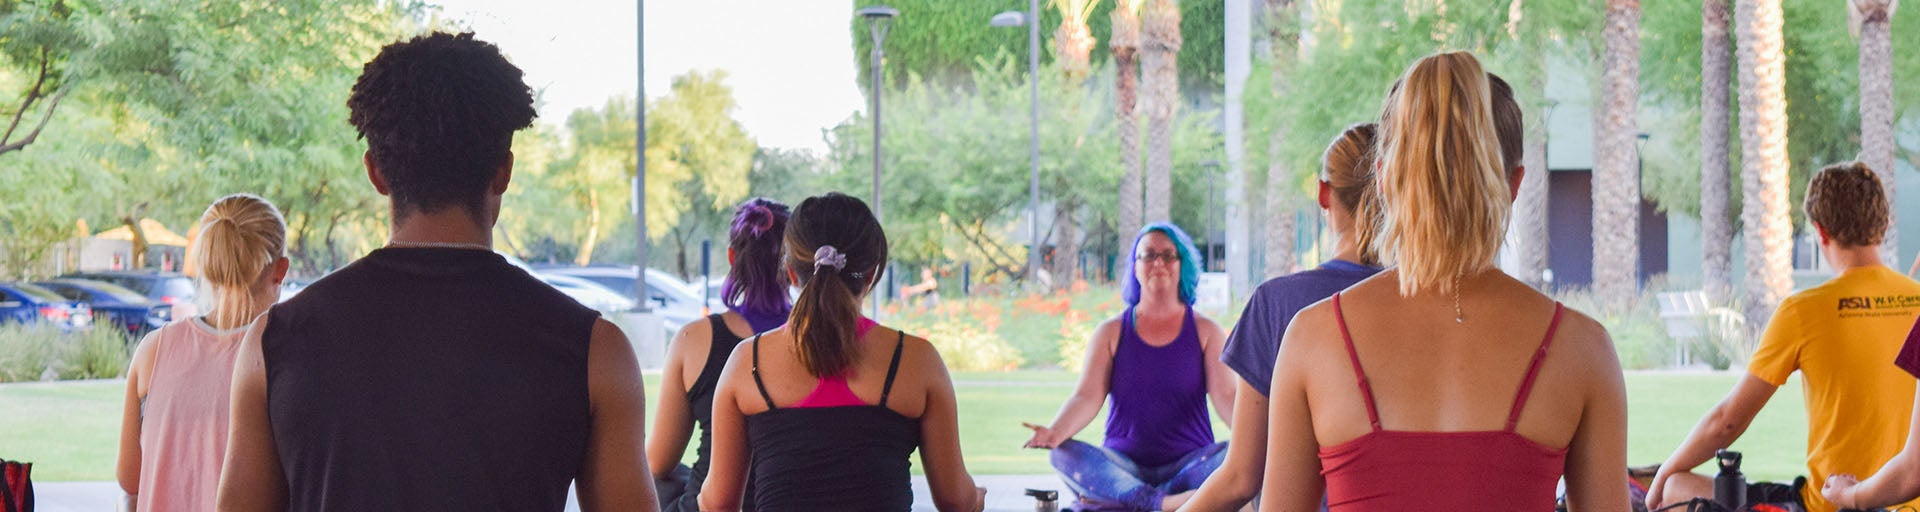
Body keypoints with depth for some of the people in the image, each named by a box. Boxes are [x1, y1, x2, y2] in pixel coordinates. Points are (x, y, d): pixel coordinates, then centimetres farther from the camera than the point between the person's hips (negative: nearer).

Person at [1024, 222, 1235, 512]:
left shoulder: (1206, 332, 9)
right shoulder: (1111, 333, 10)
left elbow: (1225, 396, -4)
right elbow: (1087, 396, -2)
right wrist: (1056, 431, -25)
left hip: (1188, 465, 0)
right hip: (1124, 464, 1)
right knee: (1064, 455, -28)